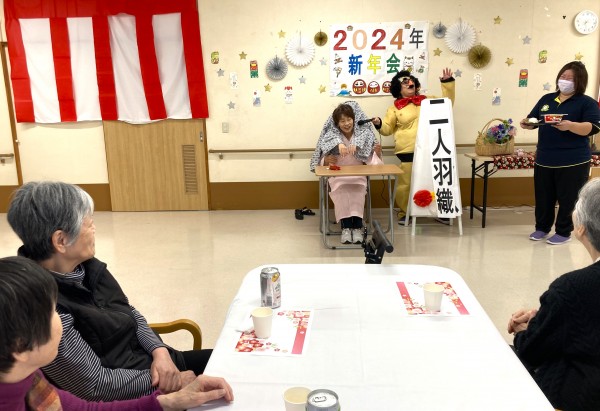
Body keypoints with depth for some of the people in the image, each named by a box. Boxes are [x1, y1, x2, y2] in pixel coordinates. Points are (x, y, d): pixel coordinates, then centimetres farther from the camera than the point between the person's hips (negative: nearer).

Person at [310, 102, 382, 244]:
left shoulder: (363, 135, 2)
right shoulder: (331, 136, 2)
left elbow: (370, 160, -2)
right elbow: (323, 162, -2)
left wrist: (377, 153, -23)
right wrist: (326, 161, -24)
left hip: (358, 174, 0)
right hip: (337, 174, 0)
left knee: (357, 188, -33)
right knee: (341, 189, -33)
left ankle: (357, 226, -32)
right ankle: (346, 226, -32)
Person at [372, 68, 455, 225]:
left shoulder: (428, 100, 18)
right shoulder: (395, 108, 10)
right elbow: (387, 128, 10)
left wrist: (447, 83, 13)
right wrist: (379, 124, -12)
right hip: (408, 153, -3)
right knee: (406, 184, -5)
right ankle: (404, 213, 11)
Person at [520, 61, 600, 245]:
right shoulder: (547, 99, 13)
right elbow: (533, 119, 16)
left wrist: (570, 126, -33)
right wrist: (527, 123, -9)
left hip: (573, 162, -5)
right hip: (544, 159, 5)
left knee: (568, 199, 3)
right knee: (543, 197, 13)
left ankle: (564, 232, 17)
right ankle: (542, 228, 28)